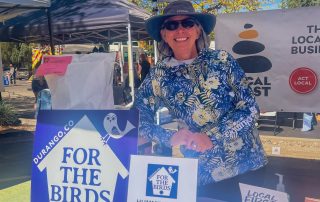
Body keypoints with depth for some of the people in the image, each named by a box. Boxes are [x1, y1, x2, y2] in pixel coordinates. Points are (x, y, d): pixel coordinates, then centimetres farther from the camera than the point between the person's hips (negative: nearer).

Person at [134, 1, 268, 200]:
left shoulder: (221, 59, -4)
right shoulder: (158, 76, -2)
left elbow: (250, 108, -8)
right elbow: (139, 120, -1)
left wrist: (211, 137, -19)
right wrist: (171, 137, -18)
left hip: (249, 162, 1)